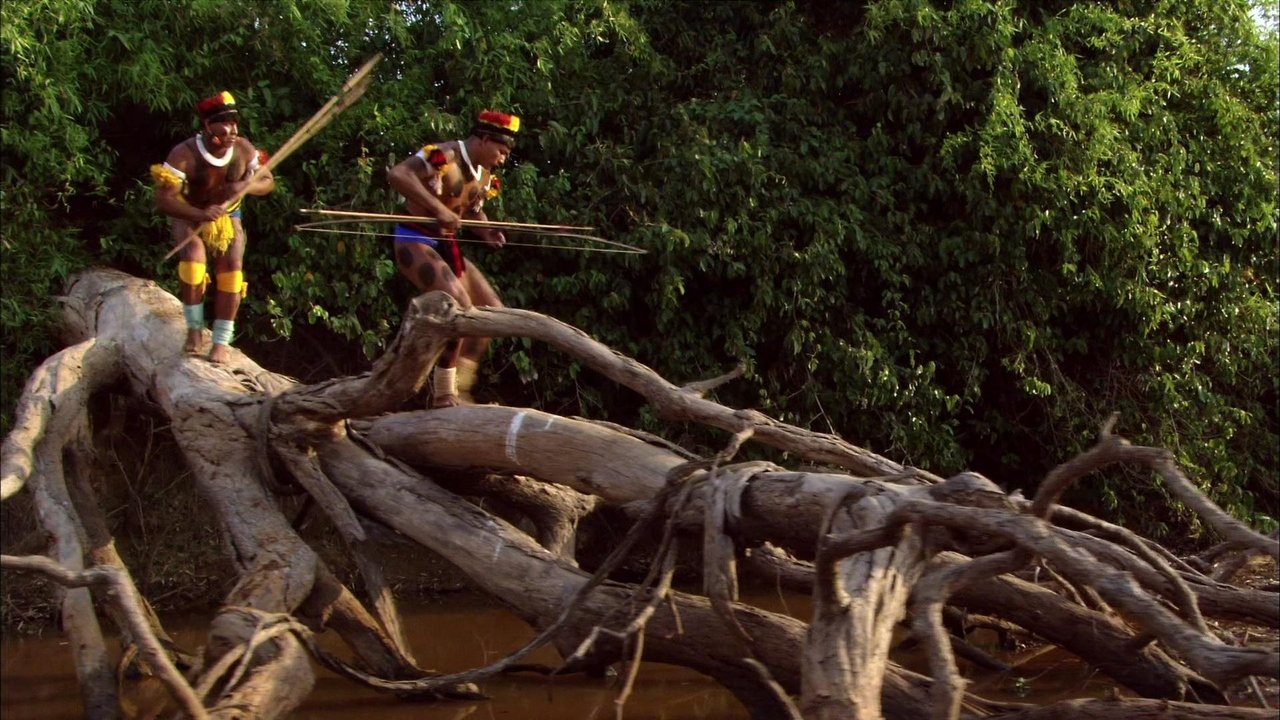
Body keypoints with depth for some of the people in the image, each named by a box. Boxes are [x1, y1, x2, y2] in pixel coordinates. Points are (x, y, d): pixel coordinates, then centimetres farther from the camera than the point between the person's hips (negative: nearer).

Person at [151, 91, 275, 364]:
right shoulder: (184, 154, -27)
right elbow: (163, 200, -31)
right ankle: (194, 328, -14)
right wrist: (201, 214, -47)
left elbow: (268, 182, -2)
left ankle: (222, 341, -6)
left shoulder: (243, 149, -15)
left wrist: (247, 186, -27)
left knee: (232, 266, -15)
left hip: (227, 217, 3)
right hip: (189, 217, -3)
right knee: (194, 253, -30)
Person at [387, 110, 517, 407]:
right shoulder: (444, 156, -19)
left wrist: (486, 231, 0)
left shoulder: (484, 175, 9)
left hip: (447, 247, 10)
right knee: (459, 306, -25)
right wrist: (438, 208, -33)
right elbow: (397, 174, -30)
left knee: (493, 311, 7)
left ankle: (459, 387, 12)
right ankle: (443, 395, -13)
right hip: (416, 242, -10)